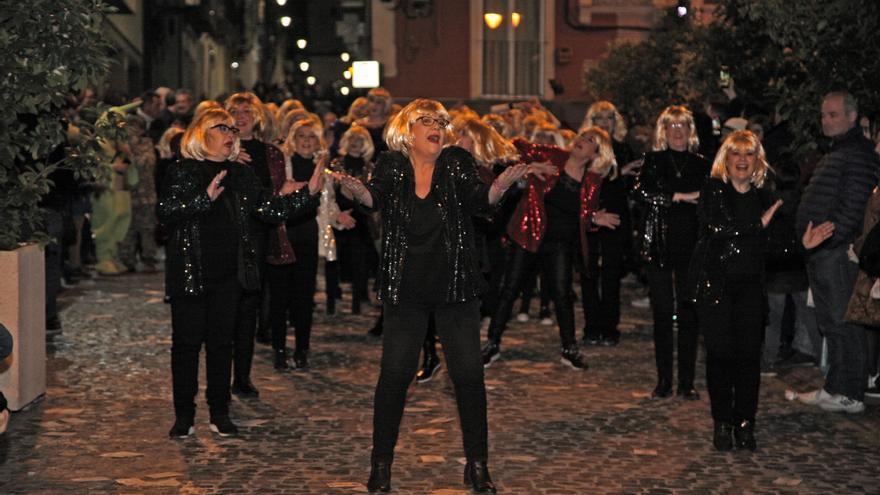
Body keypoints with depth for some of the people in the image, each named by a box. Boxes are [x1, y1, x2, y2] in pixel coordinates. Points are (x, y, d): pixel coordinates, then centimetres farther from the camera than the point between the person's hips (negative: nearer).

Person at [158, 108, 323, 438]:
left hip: (229, 274, 4)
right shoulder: (182, 173, -3)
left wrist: (308, 192, -3)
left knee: (222, 342, 9)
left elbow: (271, 209, 7)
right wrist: (205, 198, -24)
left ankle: (220, 413, 16)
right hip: (191, 273, -4)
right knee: (187, 342, 0)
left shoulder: (242, 176, 12)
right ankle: (184, 415, 9)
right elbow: (165, 213, -15)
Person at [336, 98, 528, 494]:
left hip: (455, 285, 1)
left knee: (468, 373, 1)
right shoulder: (392, 165, 1)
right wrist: (353, 188, -38)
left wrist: (502, 185, -33)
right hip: (405, 290, -1)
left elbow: (478, 200, -13)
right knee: (395, 374, 0)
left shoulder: (457, 162, 1)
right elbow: (374, 197, -16)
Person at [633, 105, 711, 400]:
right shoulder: (653, 161, 5)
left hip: (691, 249, 1)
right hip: (659, 247, -1)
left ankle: (686, 382, 7)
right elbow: (641, 192, -12)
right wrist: (681, 196, -14)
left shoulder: (701, 164, 10)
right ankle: (664, 381, 9)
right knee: (662, 315, 1)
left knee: (688, 315, 1)